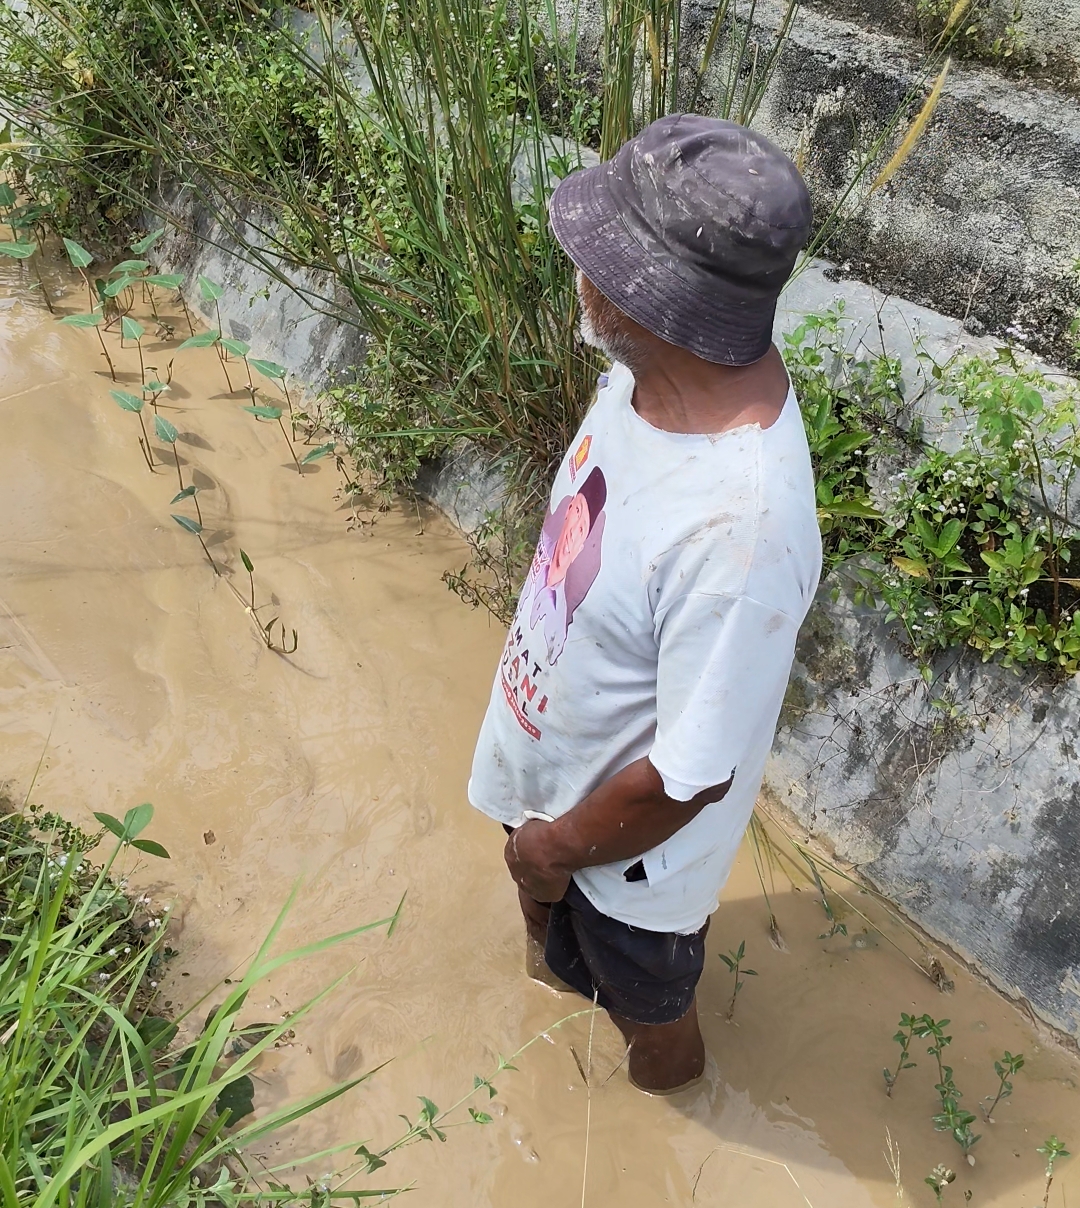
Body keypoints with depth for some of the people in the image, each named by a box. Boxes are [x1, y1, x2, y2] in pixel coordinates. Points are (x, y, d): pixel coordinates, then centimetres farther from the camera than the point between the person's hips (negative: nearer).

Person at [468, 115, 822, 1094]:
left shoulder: (741, 526, -44)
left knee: (643, 998, 28)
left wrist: (557, 847, -13)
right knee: (564, 943, 36)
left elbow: (690, 775, -32)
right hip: (561, 755, 6)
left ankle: (665, 1087, 60)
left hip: (633, 834, -6)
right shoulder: (661, 370, -17)